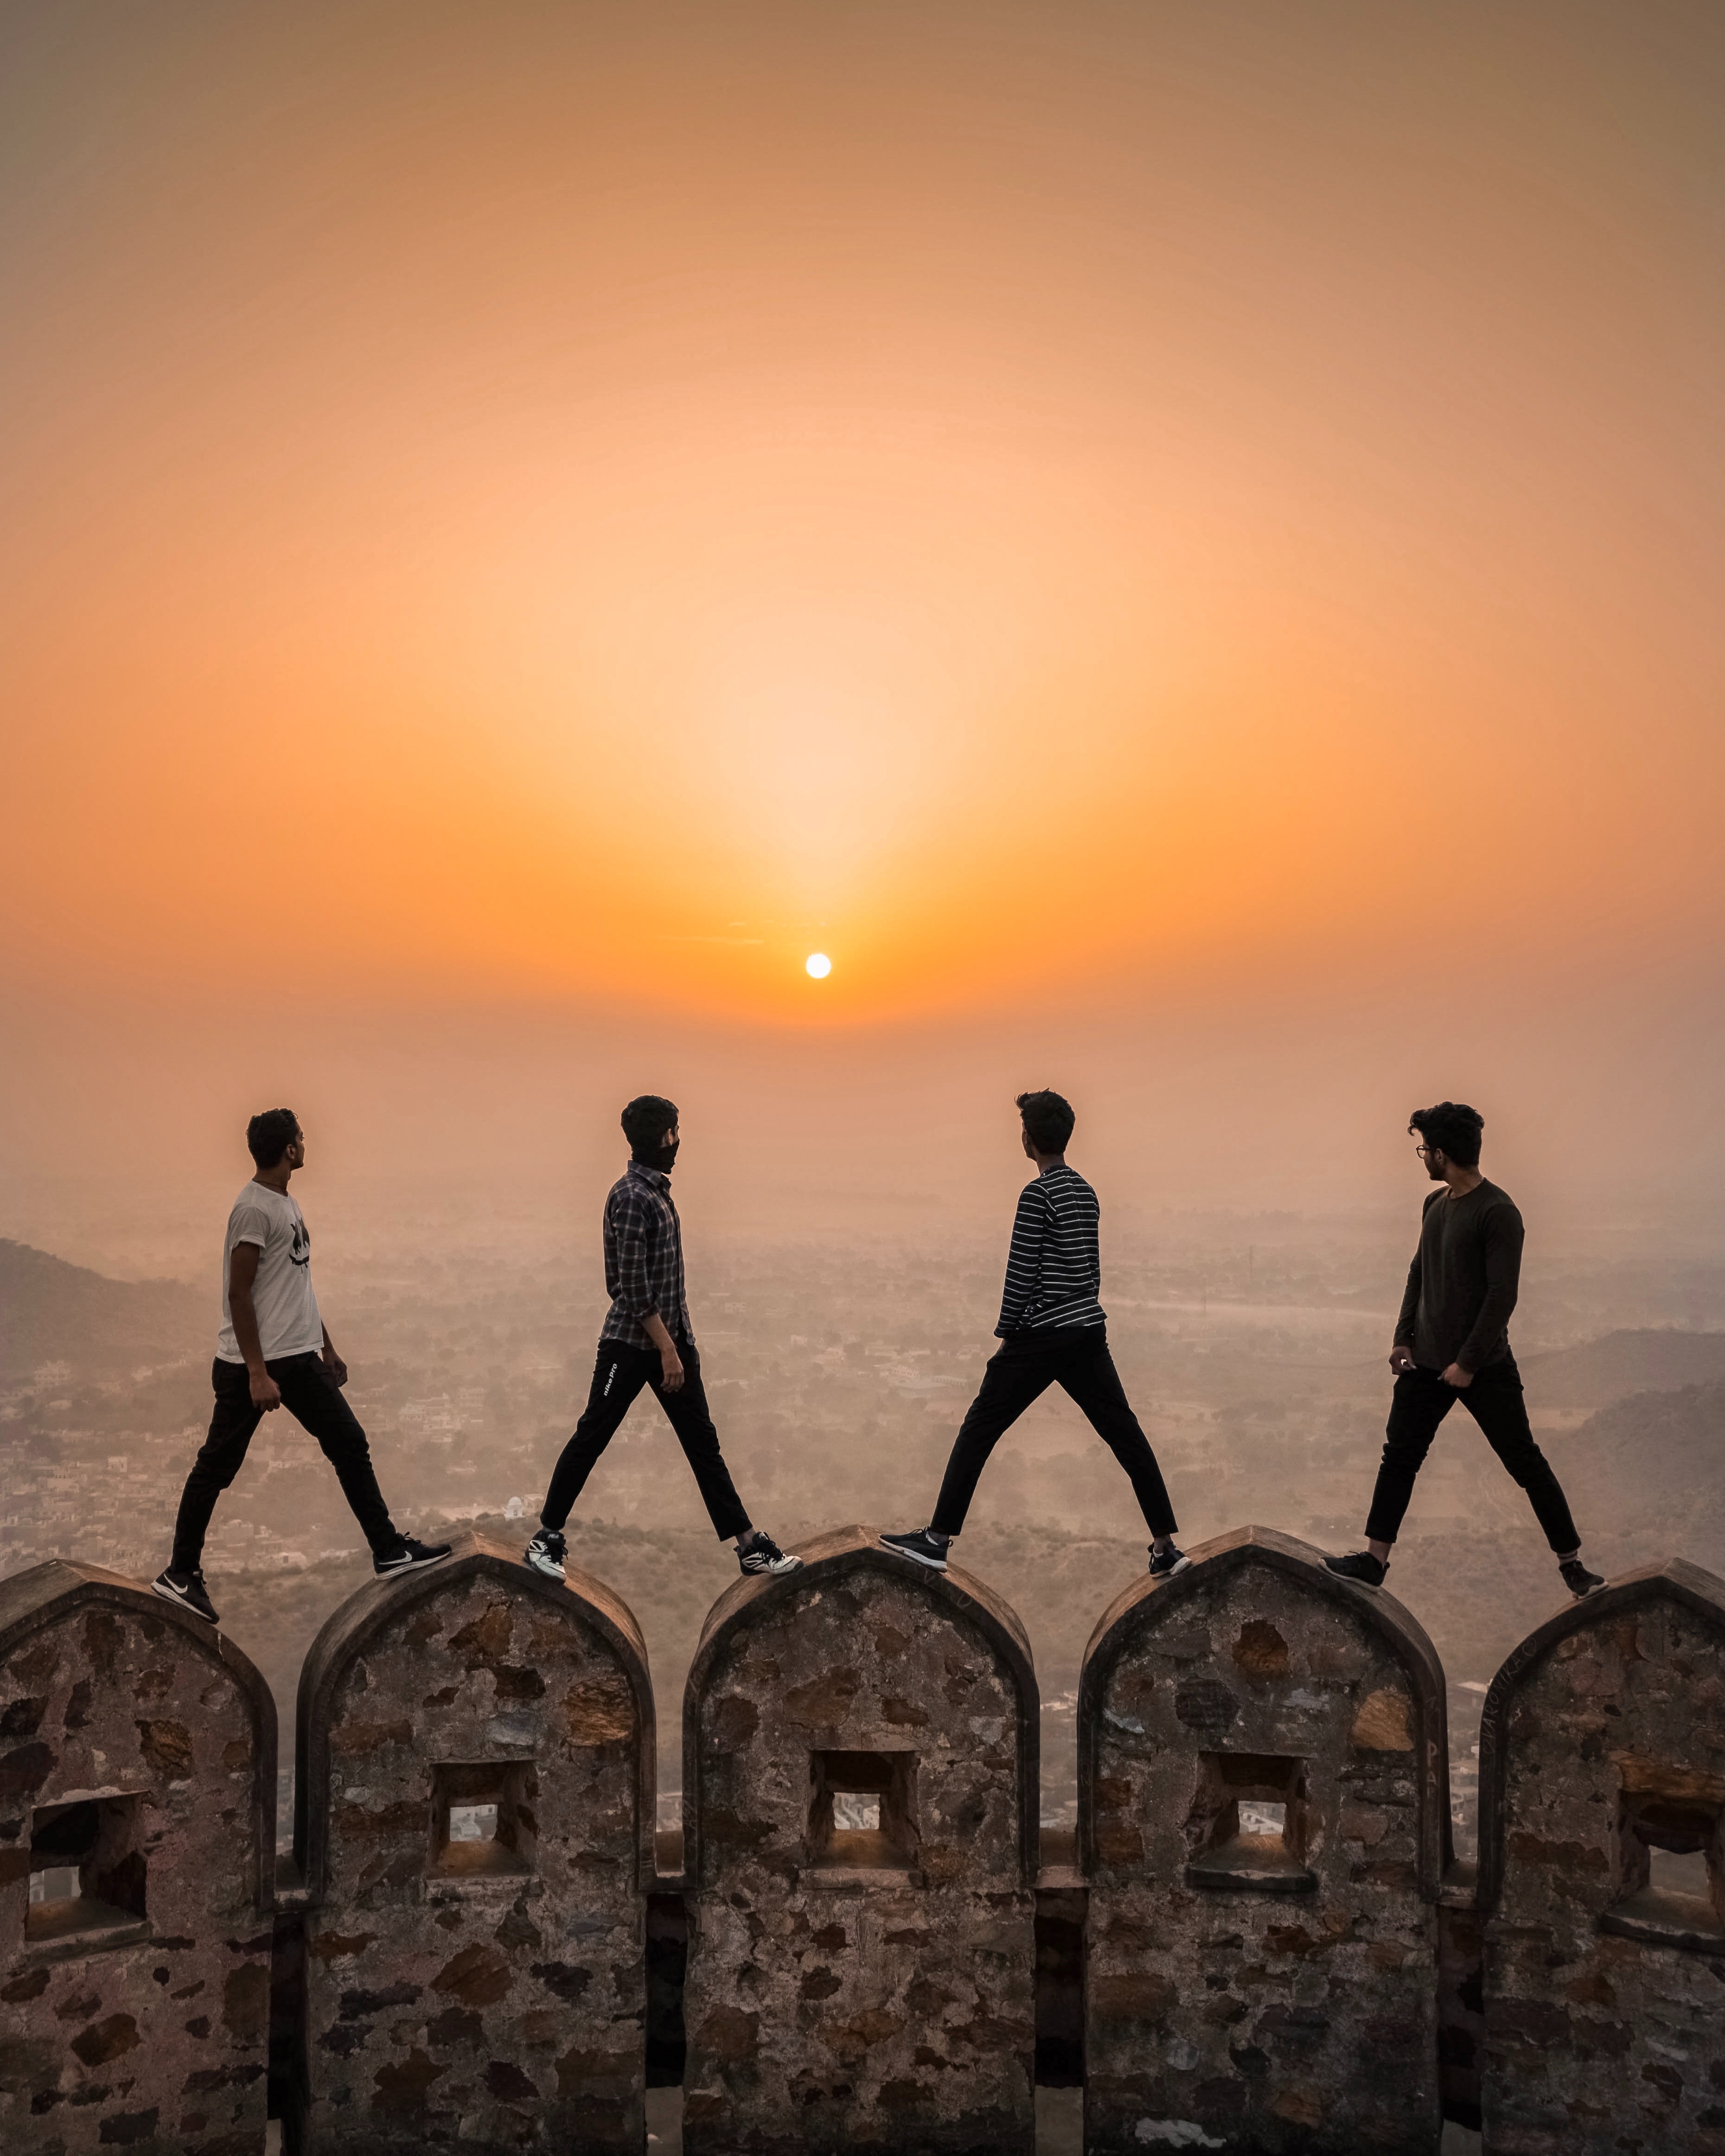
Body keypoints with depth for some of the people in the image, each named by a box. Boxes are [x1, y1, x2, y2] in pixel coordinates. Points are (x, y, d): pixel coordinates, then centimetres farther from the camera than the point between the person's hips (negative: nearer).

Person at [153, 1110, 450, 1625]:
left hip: (298, 1357, 9)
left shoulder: (287, 1205, 13)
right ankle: (180, 1573, 15)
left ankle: (388, 1551, 12)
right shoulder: (254, 1209, -16)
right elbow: (238, 1295, -19)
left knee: (349, 1445, 7)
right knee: (217, 1466, 2)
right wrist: (258, 1374, -22)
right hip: (253, 1364, -9)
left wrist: (327, 1348, 23)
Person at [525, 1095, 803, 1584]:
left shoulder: (657, 1190, 11)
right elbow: (633, 1285, -21)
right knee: (591, 1438, 4)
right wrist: (667, 1349, -20)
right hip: (632, 1343, -9)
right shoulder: (632, 1196, -18)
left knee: (703, 1442, 8)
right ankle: (548, 1537, 19)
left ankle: (750, 1547, 10)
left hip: (673, 1337, 9)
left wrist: (678, 1343, 18)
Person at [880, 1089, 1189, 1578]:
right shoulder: (1086, 1192, 12)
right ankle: (1165, 1546, 8)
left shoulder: (1037, 1195, -12)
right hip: (1090, 1334, 7)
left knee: (977, 1432, 1)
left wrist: (1005, 1333, -3)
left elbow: (1022, 1273, -13)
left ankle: (938, 1540, 3)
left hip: (1040, 1337, -7)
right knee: (1126, 1435, 8)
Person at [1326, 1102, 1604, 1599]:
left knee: (1526, 1464, 2)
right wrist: (1404, 1338, 9)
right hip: (1426, 1362, 7)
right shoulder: (1435, 1204, 9)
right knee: (1399, 1459, 8)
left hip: (1483, 1367, -7)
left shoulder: (1497, 1213, -16)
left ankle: (1573, 1565, 13)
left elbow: (1502, 1295, -18)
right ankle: (1374, 1559, 17)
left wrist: (1468, 1363, -18)